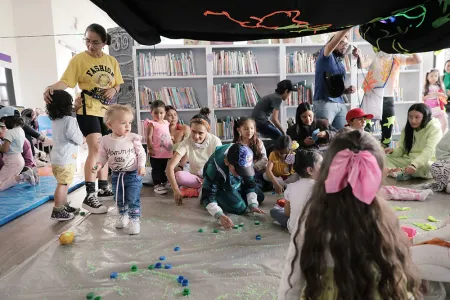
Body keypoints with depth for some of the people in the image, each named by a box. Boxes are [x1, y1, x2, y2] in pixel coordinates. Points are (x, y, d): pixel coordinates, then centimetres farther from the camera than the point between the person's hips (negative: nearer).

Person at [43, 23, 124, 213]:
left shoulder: (112, 61, 8)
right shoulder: (79, 59, -6)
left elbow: (118, 84, 15)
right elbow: (66, 81, -14)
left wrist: (113, 90, -8)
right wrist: (52, 87, -35)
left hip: (107, 110, 6)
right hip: (88, 109, -6)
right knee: (95, 149, -17)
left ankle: (103, 188, 23)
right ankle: (89, 195, -12)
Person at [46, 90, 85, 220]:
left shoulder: (54, 121, 10)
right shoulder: (69, 120, -15)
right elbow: (79, 140, -16)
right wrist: (82, 138, 8)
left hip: (56, 157, 9)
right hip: (66, 159, -9)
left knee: (63, 184, 17)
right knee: (63, 184, -4)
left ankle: (65, 206, 28)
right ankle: (57, 212, 0)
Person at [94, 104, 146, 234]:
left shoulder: (133, 138, -15)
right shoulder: (105, 140, -8)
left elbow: (141, 153, -8)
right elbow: (103, 156, 3)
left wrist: (141, 166, -19)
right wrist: (99, 164, -14)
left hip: (133, 174, -3)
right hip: (116, 175, 4)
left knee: (133, 199, -4)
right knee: (119, 199, 20)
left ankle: (134, 219, 13)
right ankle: (123, 215, 43)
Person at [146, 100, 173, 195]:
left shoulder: (166, 123, 10)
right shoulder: (152, 124, -9)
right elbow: (149, 137, -13)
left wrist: (171, 146, 18)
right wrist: (150, 149, -18)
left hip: (166, 151, 6)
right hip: (156, 152, -6)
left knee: (164, 169, 18)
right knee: (156, 169, 3)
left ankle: (164, 183, 32)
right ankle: (157, 185, 12)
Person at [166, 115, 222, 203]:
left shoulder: (215, 141, -18)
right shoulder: (186, 143, -18)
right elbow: (169, 167, -26)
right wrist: (176, 190, -37)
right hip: (194, 177, 0)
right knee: (178, 175, -32)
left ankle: (193, 191, -17)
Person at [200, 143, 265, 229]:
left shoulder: (245, 164, -28)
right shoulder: (215, 167, -41)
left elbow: (250, 184, -12)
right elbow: (209, 195, -38)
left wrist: (253, 205, -23)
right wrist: (220, 215, -51)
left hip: (237, 184, 5)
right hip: (220, 187, -5)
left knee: (260, 197, 4)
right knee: (240, 207, -22)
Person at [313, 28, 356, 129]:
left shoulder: (341, 64, 22)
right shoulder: (325, 56, 1)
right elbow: (331, 44, -22)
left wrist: (347, 90, 8)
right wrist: (347, 28, -33)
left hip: (340, 104, 7)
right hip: (324, 103, -7)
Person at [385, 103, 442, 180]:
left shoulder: (434, 129, -9)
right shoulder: (407, 128, 8)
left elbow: (428, 151, -24)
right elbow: (401, 149, 6)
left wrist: (414, 164, -42)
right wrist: (392, 151, -20)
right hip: (406, 160, 5)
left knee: (426, 167, -41)